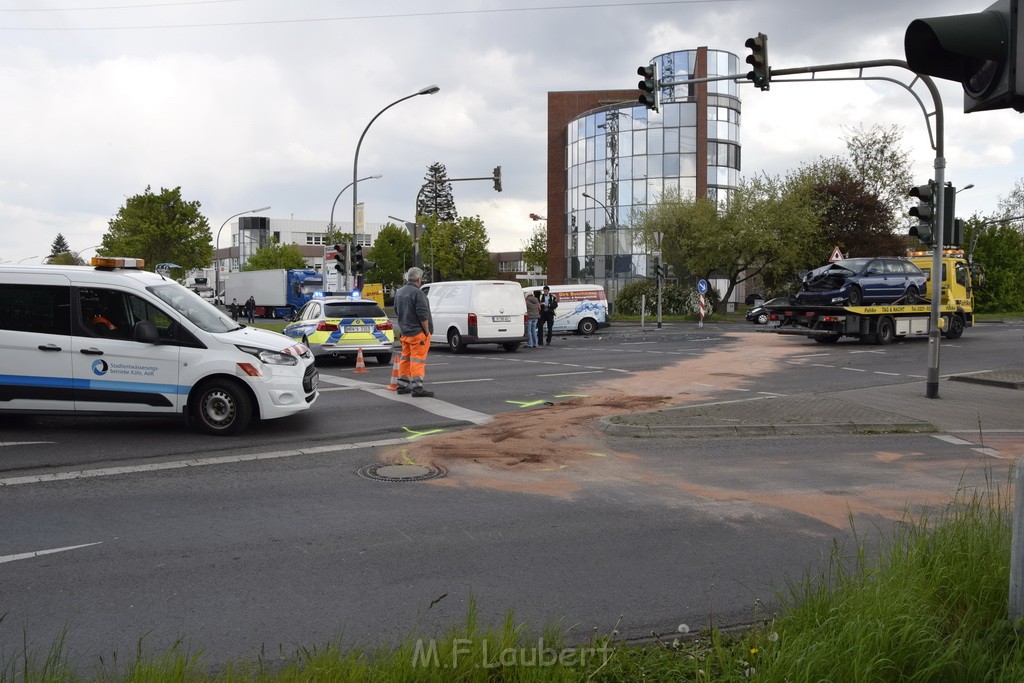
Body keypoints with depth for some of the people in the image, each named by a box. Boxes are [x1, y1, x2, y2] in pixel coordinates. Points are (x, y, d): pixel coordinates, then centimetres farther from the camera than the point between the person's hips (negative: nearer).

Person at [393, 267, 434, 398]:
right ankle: (417, 388, -10)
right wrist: (427, 331, -12)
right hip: (417, 332, -9)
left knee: (405, 358, 16)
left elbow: (397, 312, 22)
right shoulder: (417, 293, -16)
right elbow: (423, 314, -19)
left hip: (404, 332, 9)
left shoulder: (399, 293, 13)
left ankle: (402, 385, 21)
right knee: (418, 359, -8)